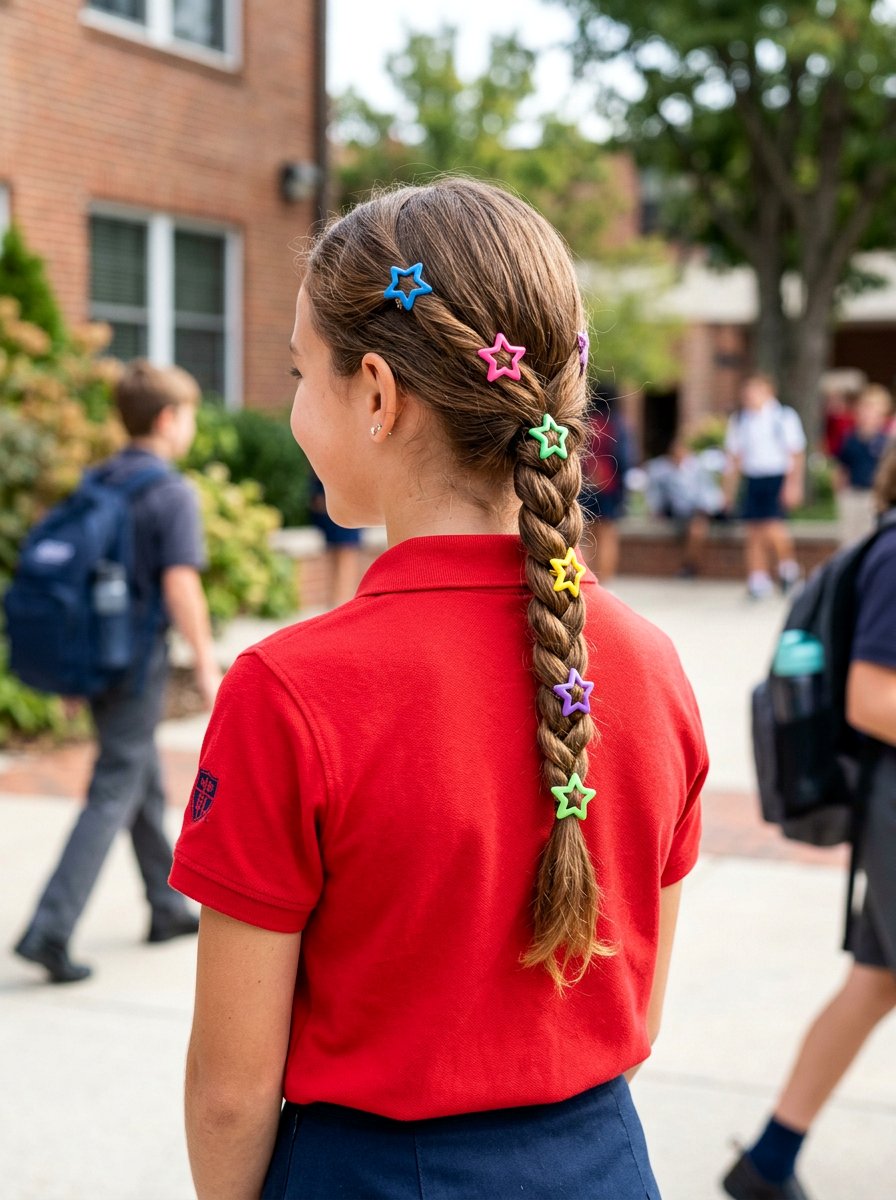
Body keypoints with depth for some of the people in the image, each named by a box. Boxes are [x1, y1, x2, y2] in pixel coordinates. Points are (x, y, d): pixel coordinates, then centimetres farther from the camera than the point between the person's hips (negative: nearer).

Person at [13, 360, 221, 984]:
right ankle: (50, 930, -9)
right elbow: (179, 585, -21)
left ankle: (169, 908, 31)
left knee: (146, 785, 19)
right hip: (138, 664, -8)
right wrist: (207, 665, -14)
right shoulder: (173, 493, -14)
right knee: (113, 799, -4)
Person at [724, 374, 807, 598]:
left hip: (777, 479, -5)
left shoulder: (785, 417, -2)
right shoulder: (739, 420, 10)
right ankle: (759, 579, 11)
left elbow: (797, 455, -3)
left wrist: (794, 485, -11)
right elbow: (735, 457, 16)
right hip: (752, 480, 5)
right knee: (754, 533, 3)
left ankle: (788, 565, 8)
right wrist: (729, 489, 13)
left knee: (773, 528, -17)